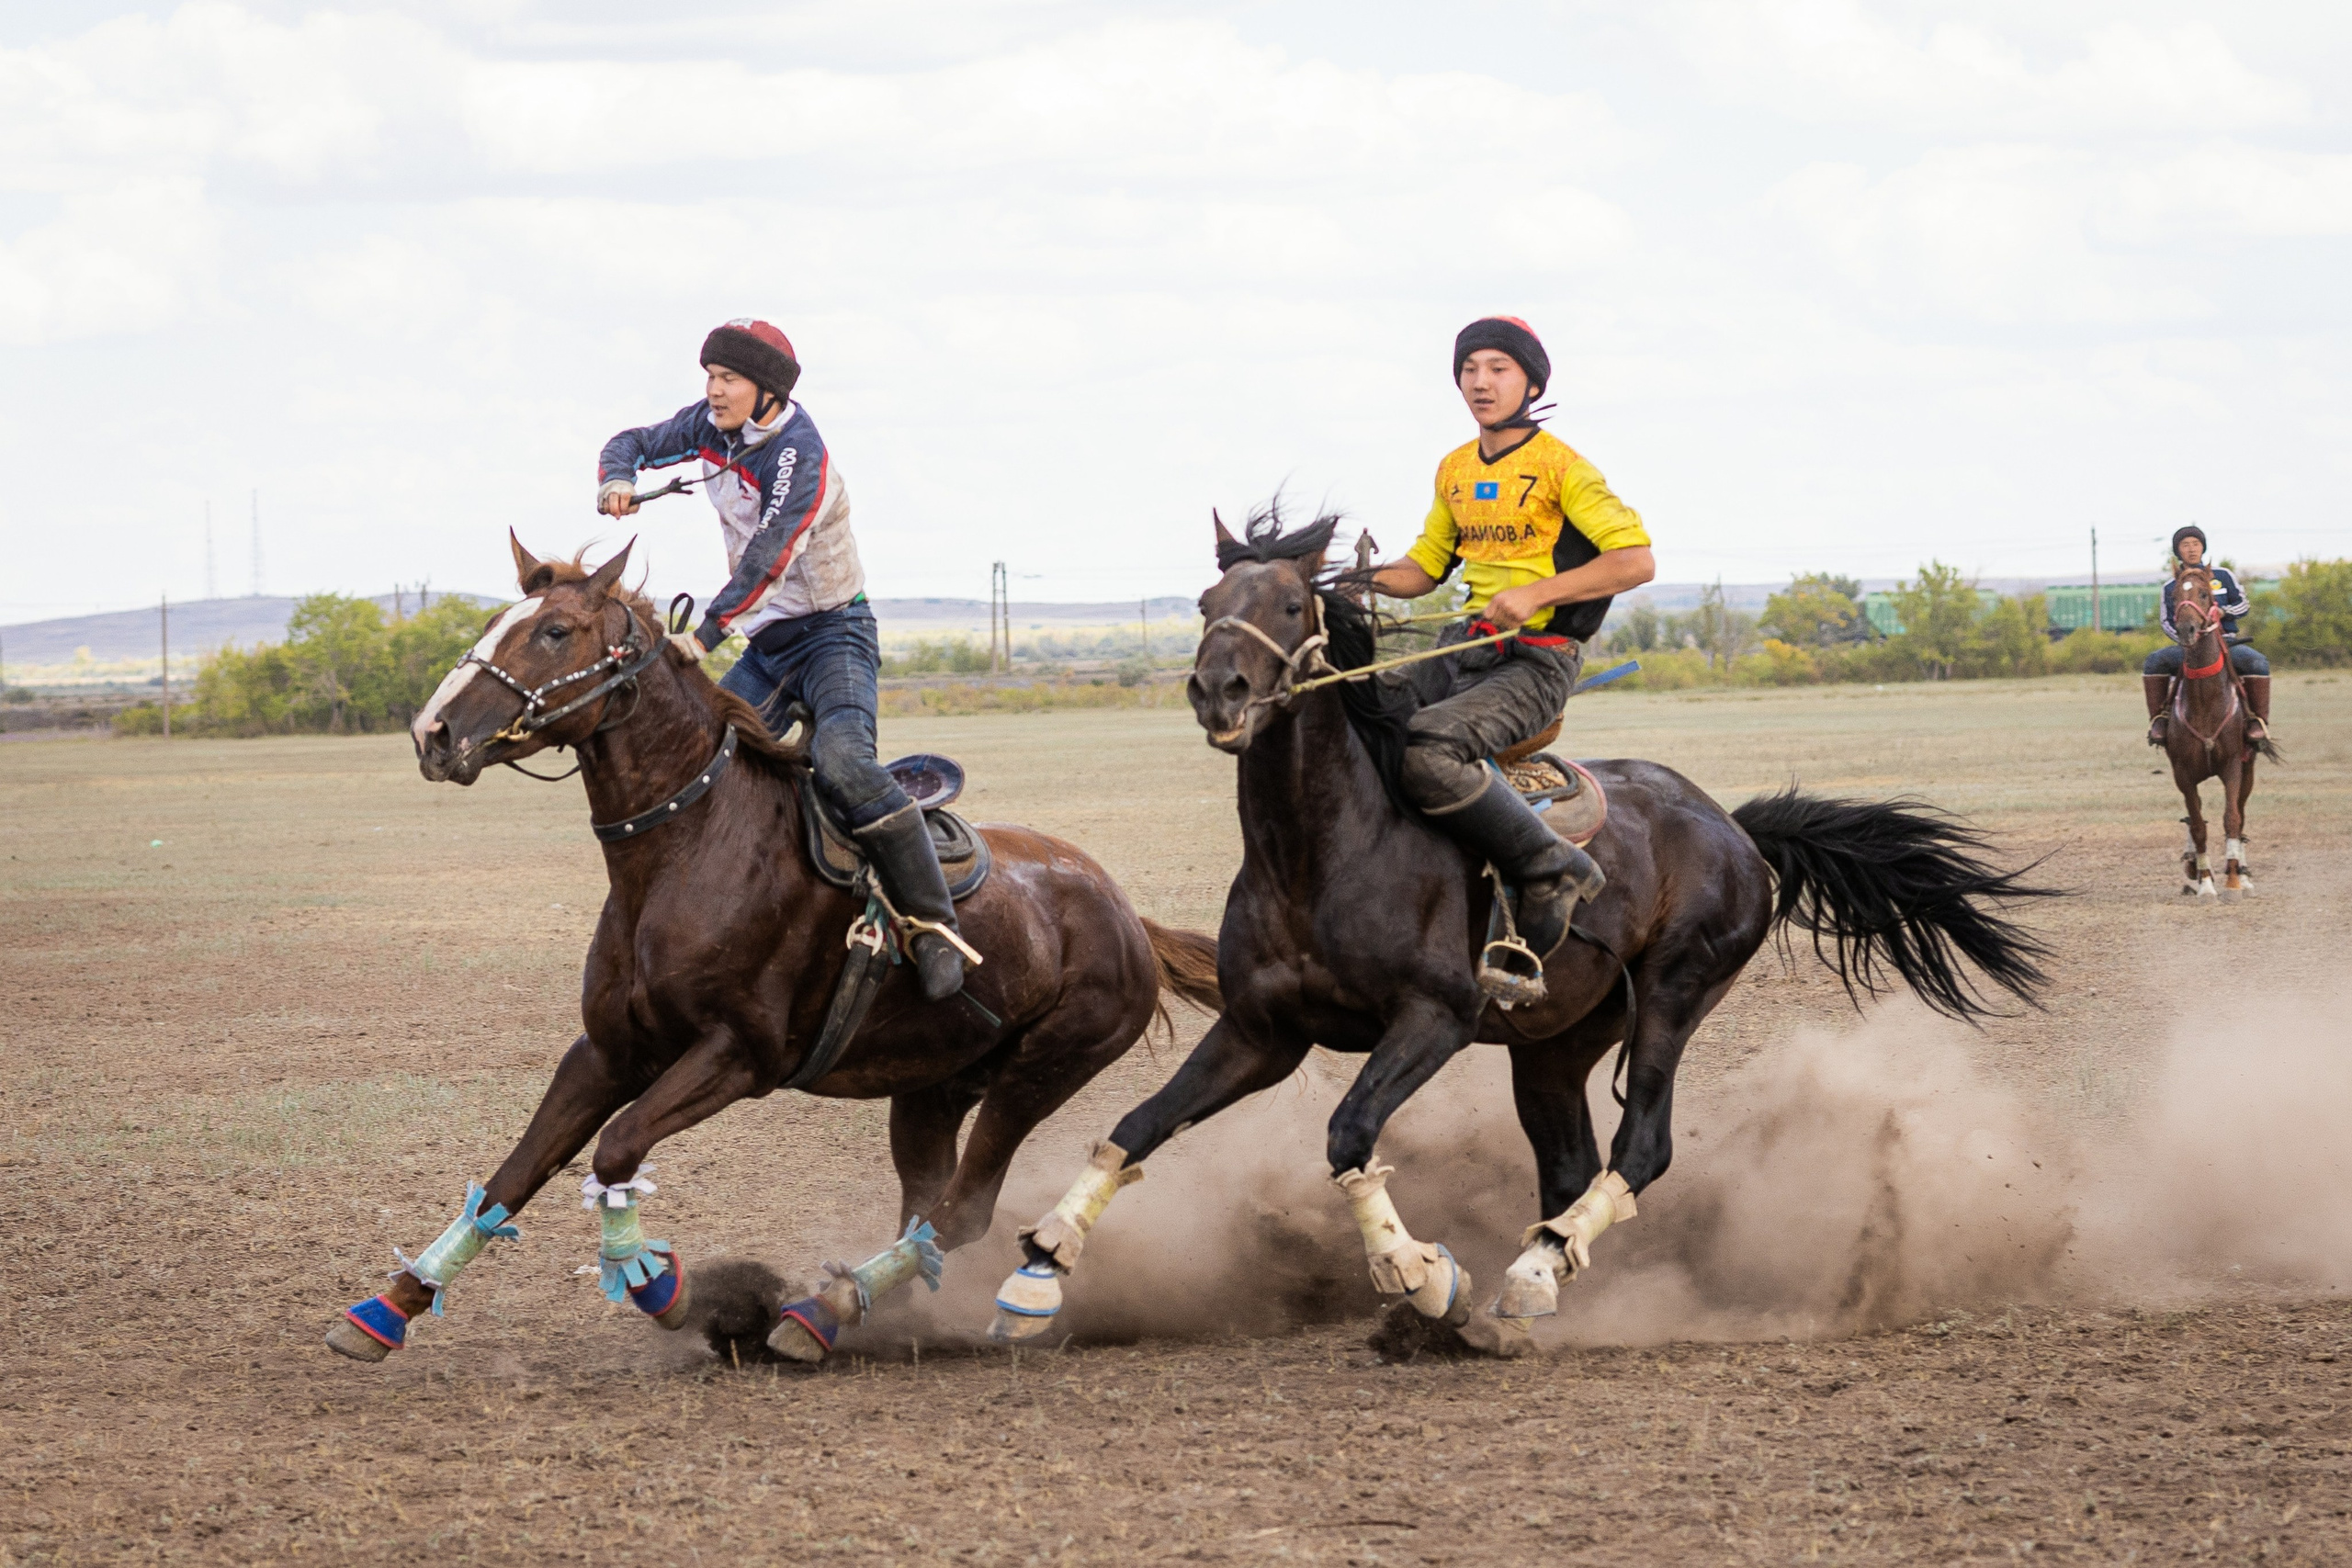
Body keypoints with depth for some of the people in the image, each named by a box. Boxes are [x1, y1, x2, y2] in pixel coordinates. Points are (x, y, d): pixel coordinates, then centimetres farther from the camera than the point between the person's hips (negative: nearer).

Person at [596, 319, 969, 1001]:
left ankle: (935, 927, -28)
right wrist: (617, 480, -11)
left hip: (832, 633, -8)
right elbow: (635, 443, 15)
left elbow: (768, 557, -34)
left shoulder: (800, 458, -22)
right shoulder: (711, 427, 1)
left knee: (842, 762, -30)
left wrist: (705, 634, -43)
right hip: (767, 646, 8)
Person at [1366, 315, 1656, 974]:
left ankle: (1550, 868, -19)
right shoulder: (1455, 470, 15)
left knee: (1425, 750, -31)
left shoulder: (1559, 466, -8)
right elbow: (1423, 568, 24)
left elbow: (1636, 560, -15)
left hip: (1534, 664, -8)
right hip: (1464, 649, 8)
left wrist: (1536, 593, -22)